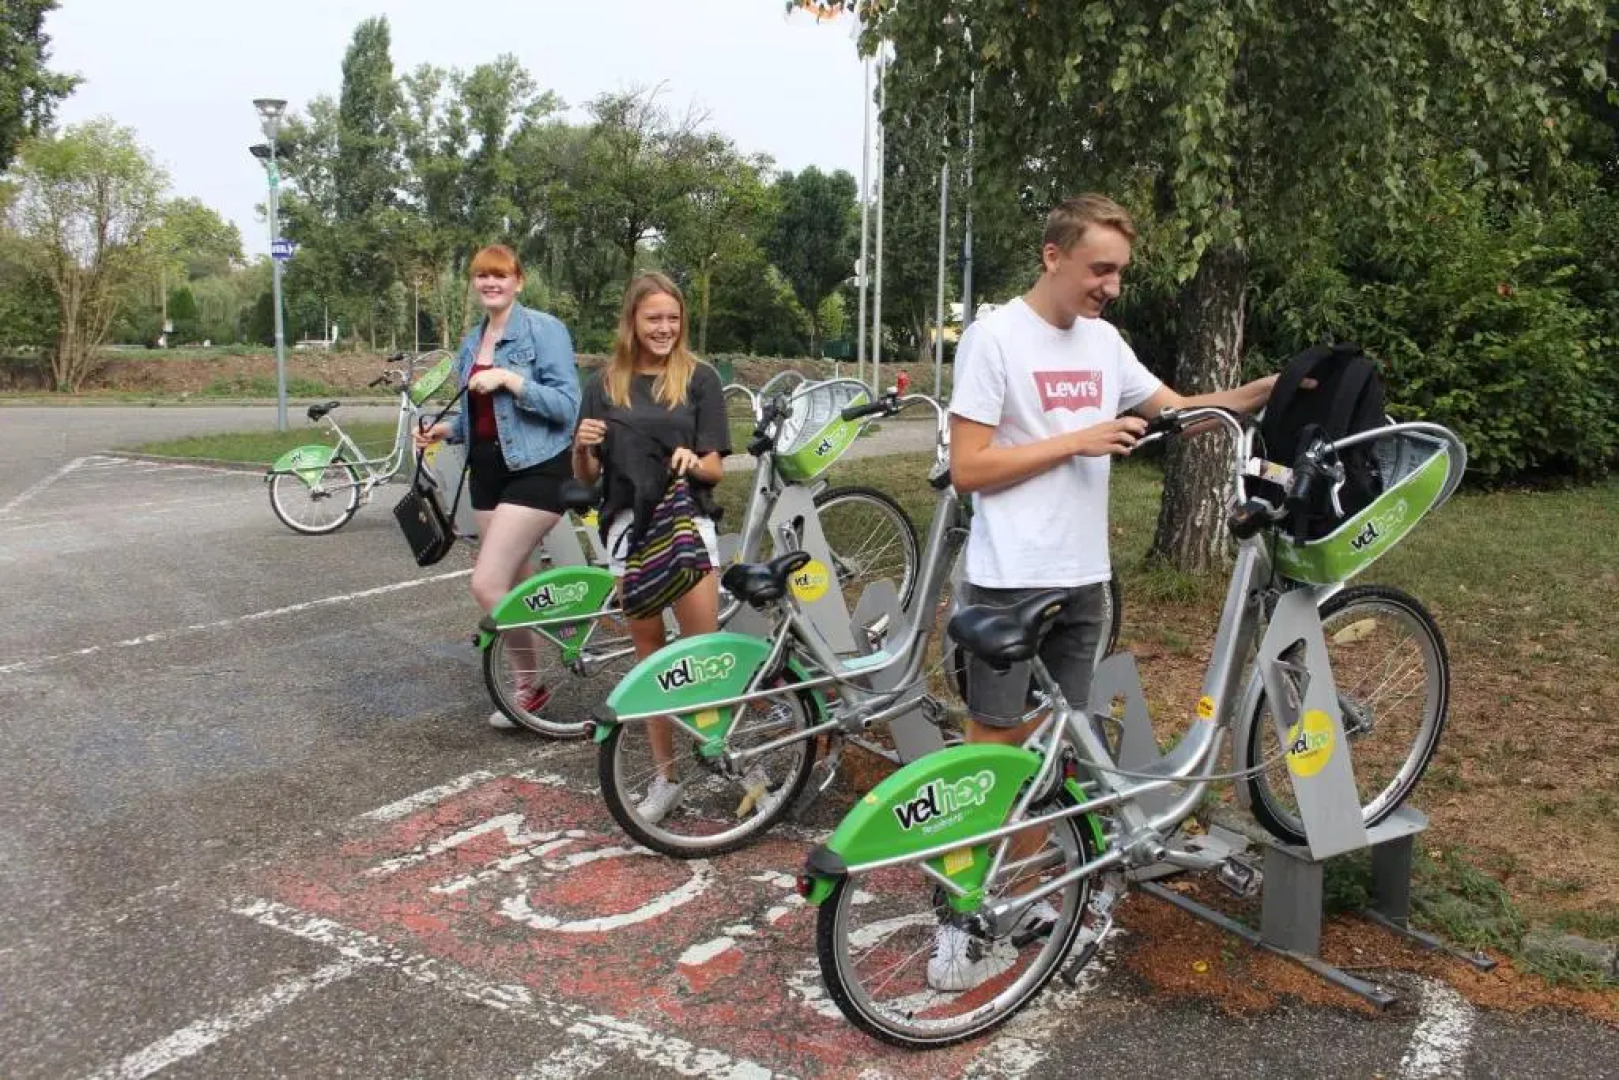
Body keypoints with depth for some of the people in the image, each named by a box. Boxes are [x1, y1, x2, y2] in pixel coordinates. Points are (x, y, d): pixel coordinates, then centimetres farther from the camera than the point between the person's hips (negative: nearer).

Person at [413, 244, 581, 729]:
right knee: (514, 587, 13)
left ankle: (531, 683, 4)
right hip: (488, 470, 8)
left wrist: (509, 378, -23)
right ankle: (526, 687, 26)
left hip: (536, 470, -7)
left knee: (486, 584, -15)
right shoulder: (472, 340, 13)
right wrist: (445, 429, 3)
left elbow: (567, 405, -16)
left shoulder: (544, 329, -9)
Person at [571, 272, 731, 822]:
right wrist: (582, 446, -13)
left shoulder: (699, 378, 2)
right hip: (628, 527, 3)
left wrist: (692, 461, -22)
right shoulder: (604, 384, 7)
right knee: (649, 653, 9)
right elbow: (586, 476, 9)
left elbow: (715, 468, 0)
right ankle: (665, 777, 19)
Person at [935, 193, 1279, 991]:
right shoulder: (995, 336, -11)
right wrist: (1077, 441, -16)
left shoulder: (1104, 342, 10)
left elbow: (1175, 406, 22)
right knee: (993, 749, -1)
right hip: (1009, 583, -7)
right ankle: (960, 928, 10)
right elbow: (968, 468, -15)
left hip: (1082, 579, 7)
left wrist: (1255, 395, 6)